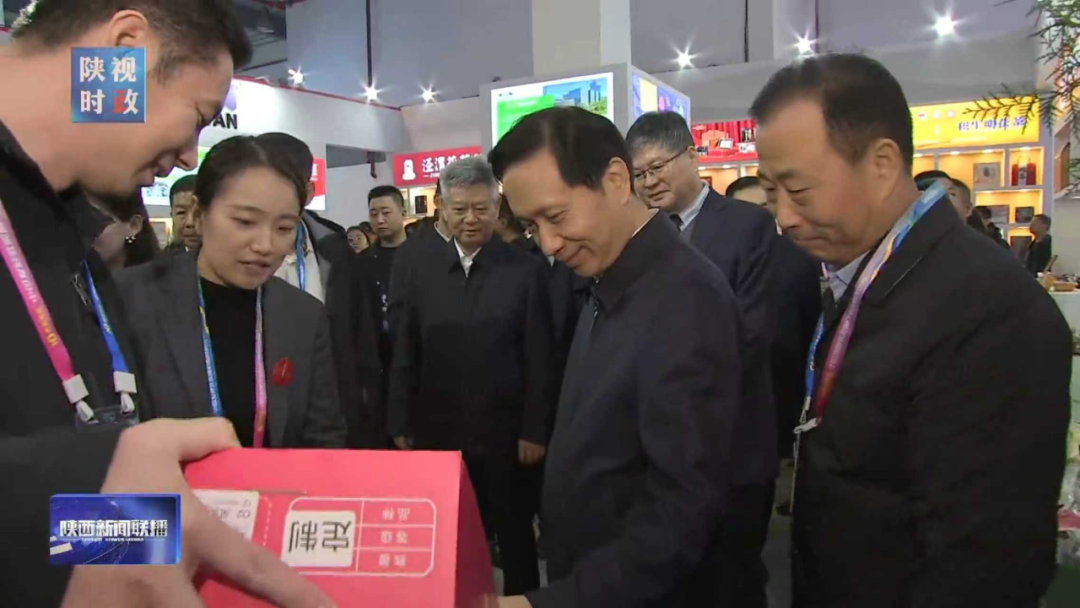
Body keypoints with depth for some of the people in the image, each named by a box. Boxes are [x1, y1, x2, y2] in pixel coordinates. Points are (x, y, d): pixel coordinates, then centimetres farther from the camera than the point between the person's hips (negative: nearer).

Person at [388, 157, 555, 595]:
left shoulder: (525, 271, -4)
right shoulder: (426, 276, 6)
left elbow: (540, 359, -6)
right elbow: (405, 358, 8)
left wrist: (534, 430, -9)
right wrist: (401, 426, 6)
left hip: (504, 435, -2)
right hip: (437, 435, 3)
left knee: (514, 539, 14)